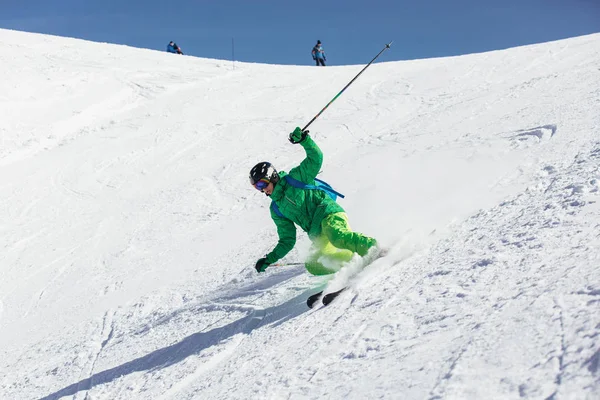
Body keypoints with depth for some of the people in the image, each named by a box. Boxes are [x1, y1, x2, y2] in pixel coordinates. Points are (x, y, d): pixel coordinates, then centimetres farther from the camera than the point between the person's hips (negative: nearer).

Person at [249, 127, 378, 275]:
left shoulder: (294, 179, 6)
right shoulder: (276, 210, 21)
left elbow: (316, 158, -5)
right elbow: (287, 240, 23)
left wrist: (303, 139, -21)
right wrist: (269, 259, 14)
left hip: (329, 214, -6)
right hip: (319, 235, 6)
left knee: (338, 237, -38)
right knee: (313, 266, -18)